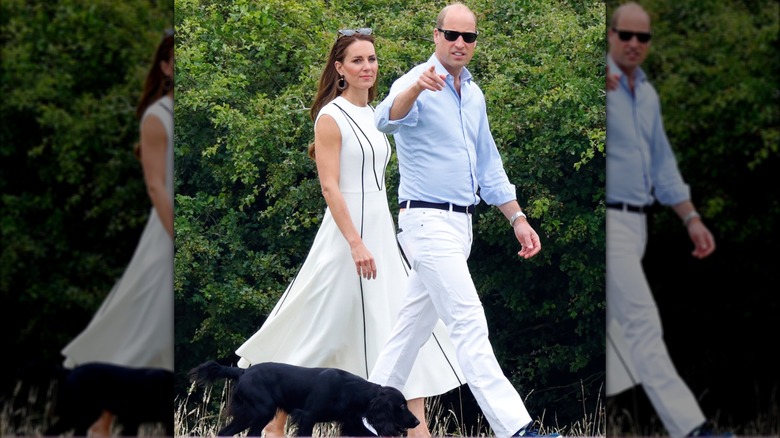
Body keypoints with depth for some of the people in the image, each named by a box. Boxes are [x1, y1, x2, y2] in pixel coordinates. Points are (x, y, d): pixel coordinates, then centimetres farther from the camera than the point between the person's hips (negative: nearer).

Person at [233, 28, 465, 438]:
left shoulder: (373, 116, 14)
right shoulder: (331, 118, -10)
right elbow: (330, 187, -16)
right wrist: (356, 244, -24)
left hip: (381, 232, 8)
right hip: (348, 233, -8)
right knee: (320, 332, -2)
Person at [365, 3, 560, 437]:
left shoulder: (474, 94, 14)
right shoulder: (417, 84, -12)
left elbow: (489, 166, 23)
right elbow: (389, 117, -36)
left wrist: (518, 218, 18)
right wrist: (416, 88, -57)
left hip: (460, 223, 8)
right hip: (428, 220, -8)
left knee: (415, 324, 12)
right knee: (470, 326, -13)